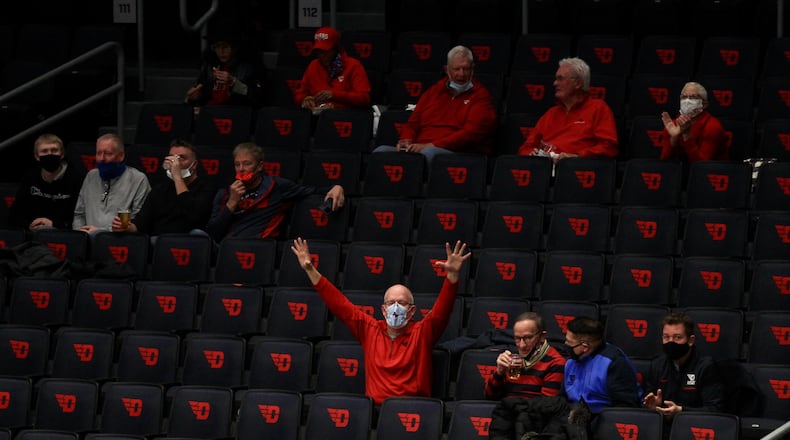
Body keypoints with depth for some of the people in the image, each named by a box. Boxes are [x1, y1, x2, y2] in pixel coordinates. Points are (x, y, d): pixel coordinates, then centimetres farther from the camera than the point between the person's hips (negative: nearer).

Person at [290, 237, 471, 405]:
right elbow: (339, 304, 16)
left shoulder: (421, 333, 8)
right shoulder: (370, 329, 15)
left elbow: (442, 309, -5)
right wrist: (310, 270, 12)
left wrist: (453, 274, -22)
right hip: (374, 408, 2)